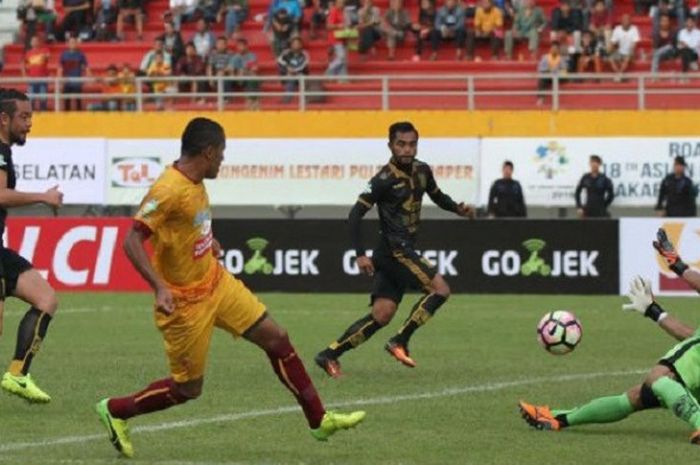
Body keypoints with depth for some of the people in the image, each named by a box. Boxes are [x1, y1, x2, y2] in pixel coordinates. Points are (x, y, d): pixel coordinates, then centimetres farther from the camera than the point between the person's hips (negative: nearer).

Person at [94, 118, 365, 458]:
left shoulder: (195, 182, 2)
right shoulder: (169, 190, -26)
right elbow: (132, 241, -30)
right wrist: (159, 286, -38)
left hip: (217, 283, 9)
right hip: (185, 301, -9)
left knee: (277, 339, 6)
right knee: (188, 388, 1)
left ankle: (319, 420, 14)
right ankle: (115, 411, 22)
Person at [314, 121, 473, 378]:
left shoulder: (422, 171, 9)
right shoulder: (385, 179, -14)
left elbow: (438, 196, 27)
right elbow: (356, 214, -15)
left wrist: (457, 208, 6)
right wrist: (360, 254, -22)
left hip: (405, 250, 8)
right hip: (394, 249, -8)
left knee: (382, 314, 2)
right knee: (440, 289, -14)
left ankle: (330, 354, 4)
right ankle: (400, 341, -9)